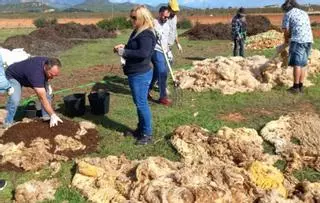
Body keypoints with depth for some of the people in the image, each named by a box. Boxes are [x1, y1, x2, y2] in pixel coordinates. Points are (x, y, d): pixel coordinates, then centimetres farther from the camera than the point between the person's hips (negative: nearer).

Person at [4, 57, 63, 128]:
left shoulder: (48, 63, -22)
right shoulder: (36, 73, -44)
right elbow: (42, 98, -43)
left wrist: (47, 84, -11)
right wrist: (53, 115, -43)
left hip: (27, 74, 8)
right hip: (13, 76, -7)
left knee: (47, 91, -7)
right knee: (15, 100, -30)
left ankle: (46, 117, 1)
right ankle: (8, 124, -13)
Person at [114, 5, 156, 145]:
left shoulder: (146, 34, -19)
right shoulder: (138, 32, 12)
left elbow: (143, 53, -33)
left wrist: (124, 52, -25)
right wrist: (123, 47, 5)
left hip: (141, 75, -10)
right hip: (135, 74, 10)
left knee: (142, 104, -3)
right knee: (139, 103, 19)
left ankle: (148, 134, 8)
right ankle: (141, 129, 33)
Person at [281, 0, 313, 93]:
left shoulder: (288, 14, 5)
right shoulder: (304, 13, 24)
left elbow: (286, 31, 2)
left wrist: (286, 41, 20)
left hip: (298, 40, -7)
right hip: (309, 40, 7)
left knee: (297, 64, -6)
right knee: (302, 64, 10)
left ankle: (296, 87, -6)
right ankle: (300, 86, 11)